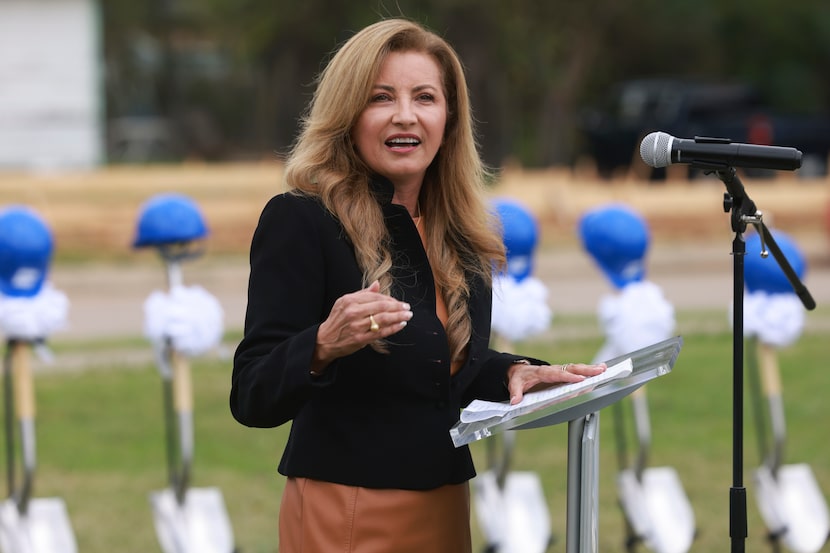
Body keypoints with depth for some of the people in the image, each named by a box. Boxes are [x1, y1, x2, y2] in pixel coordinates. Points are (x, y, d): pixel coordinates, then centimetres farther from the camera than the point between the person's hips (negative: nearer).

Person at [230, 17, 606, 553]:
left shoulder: (459, 234, 6)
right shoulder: (298, 221, -13)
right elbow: (253, 399, -18)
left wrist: (513, 374, -1)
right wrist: (324, 345, -35)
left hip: (445, 508, 6)